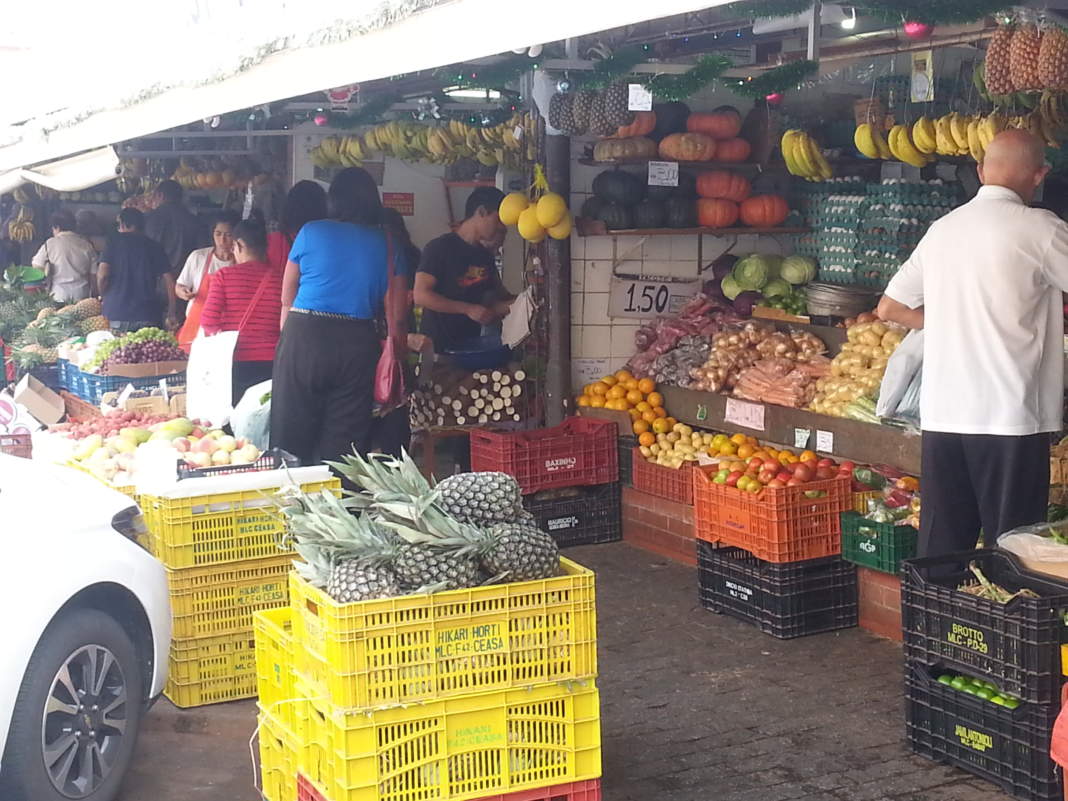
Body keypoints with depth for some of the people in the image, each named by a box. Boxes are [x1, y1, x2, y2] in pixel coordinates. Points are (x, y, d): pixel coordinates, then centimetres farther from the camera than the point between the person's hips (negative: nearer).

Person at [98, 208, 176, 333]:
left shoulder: (115, 242, 4)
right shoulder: (155, 246, 9)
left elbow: (102, 275, -6)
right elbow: (169, 282, 4)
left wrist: (103, 295, 13)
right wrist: (171, 315, 9)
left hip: (116, 314, -2)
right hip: (148, 316, 2)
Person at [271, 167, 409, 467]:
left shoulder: (312, 232, 1)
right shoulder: (387, 244, 5)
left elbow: (287, 298, 6)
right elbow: (397, 315, 3)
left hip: (303, 338, -1)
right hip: (358, 344, 1)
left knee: (292, 436, 7)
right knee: (344, 439, 6)